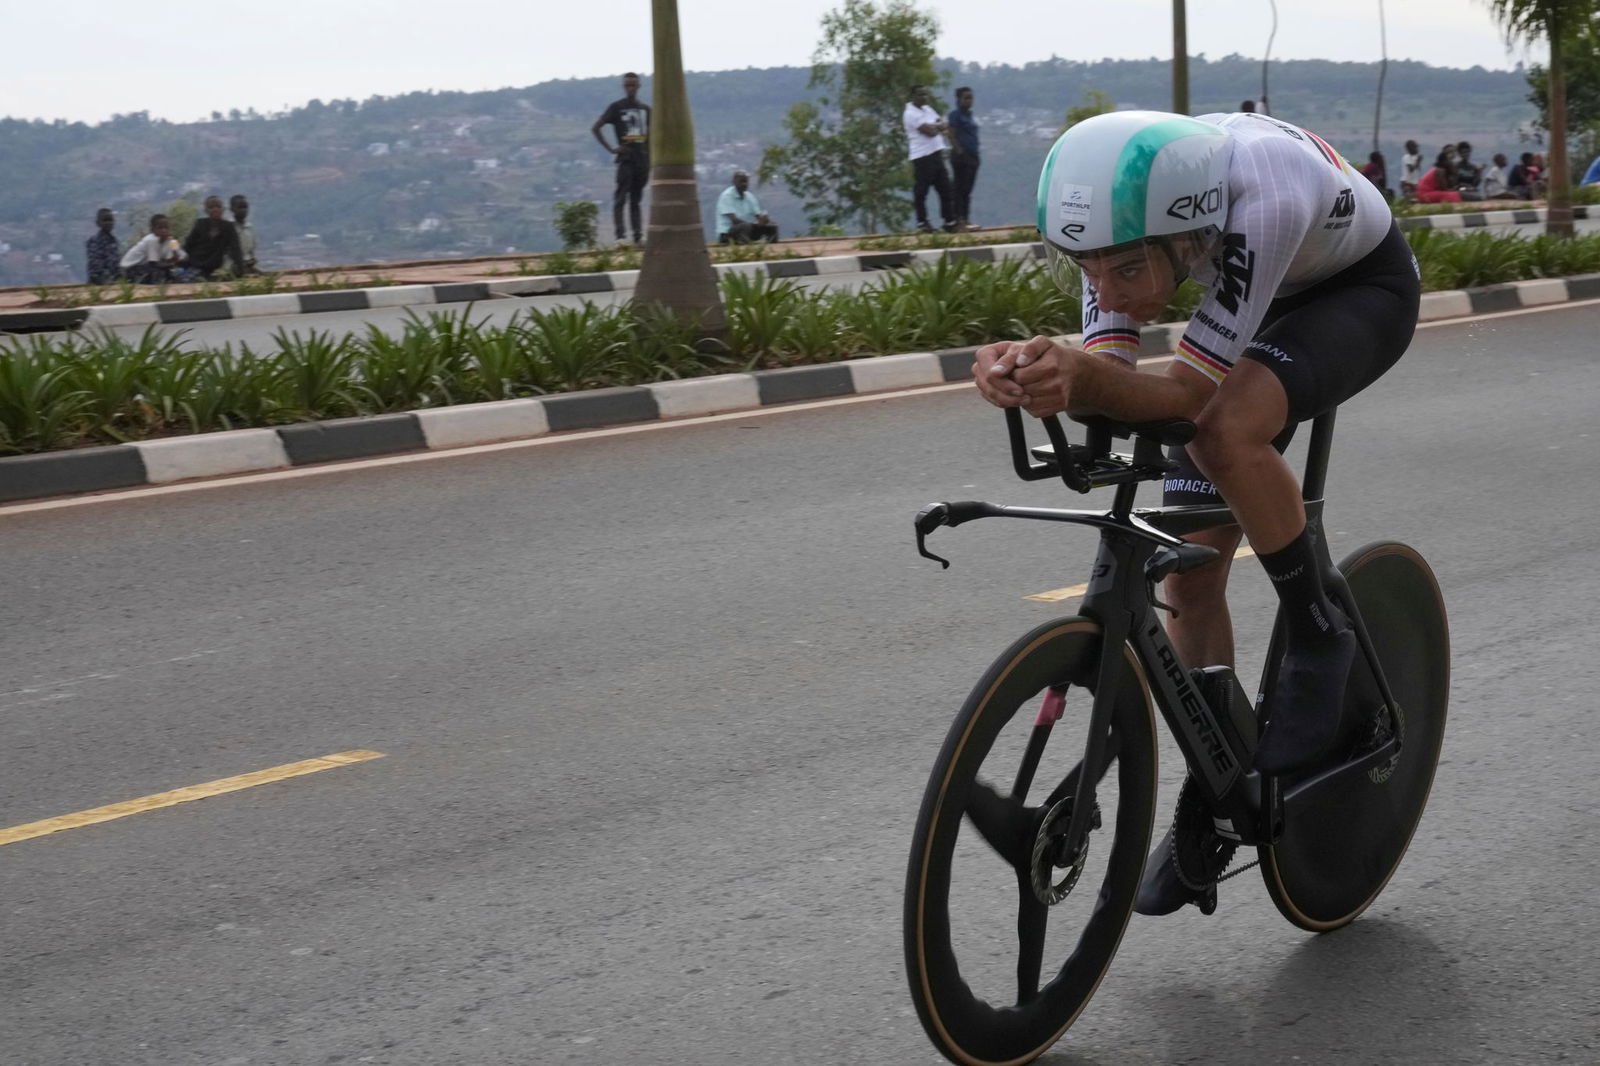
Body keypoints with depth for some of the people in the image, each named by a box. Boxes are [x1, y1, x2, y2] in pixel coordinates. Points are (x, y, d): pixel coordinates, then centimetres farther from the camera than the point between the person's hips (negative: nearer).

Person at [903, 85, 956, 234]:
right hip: (922, 156, -8)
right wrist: (938, 127, 2)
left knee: (945, 188, 7)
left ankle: (949, 221, 11)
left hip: (936, 154, 8)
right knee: (921, 191, -1)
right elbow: (930, 131, -19)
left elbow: (943, 125, 11)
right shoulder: (911, 113, -12)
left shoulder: (927, 109, 17)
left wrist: (933, 127, -8)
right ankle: (922, 222, 9)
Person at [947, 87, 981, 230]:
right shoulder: (955, 115, -7)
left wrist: (976, 155, 16)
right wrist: (959, 151, -19)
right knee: (961, 188, -7)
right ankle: (959, 218, -7)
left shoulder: (970, 116, 16)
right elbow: (952, 136, -13)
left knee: (967, 189, 8)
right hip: (961, 156, -8)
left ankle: (965, 219, 11)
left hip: (972, 156, 8)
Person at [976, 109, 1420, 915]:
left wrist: (1083, 373, -58)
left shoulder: (1261, 198, -43)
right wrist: (1042, 373, -52)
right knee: (1190, 574, -2)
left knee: (1227, 433, -35)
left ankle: (1317, 638, -11)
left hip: (1364, 290, -5)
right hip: (1264, 308, 6)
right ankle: (1212, 801, 16)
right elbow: (1108, 377, -30)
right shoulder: (1120, 215, -26)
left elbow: (1185, 395, -40)